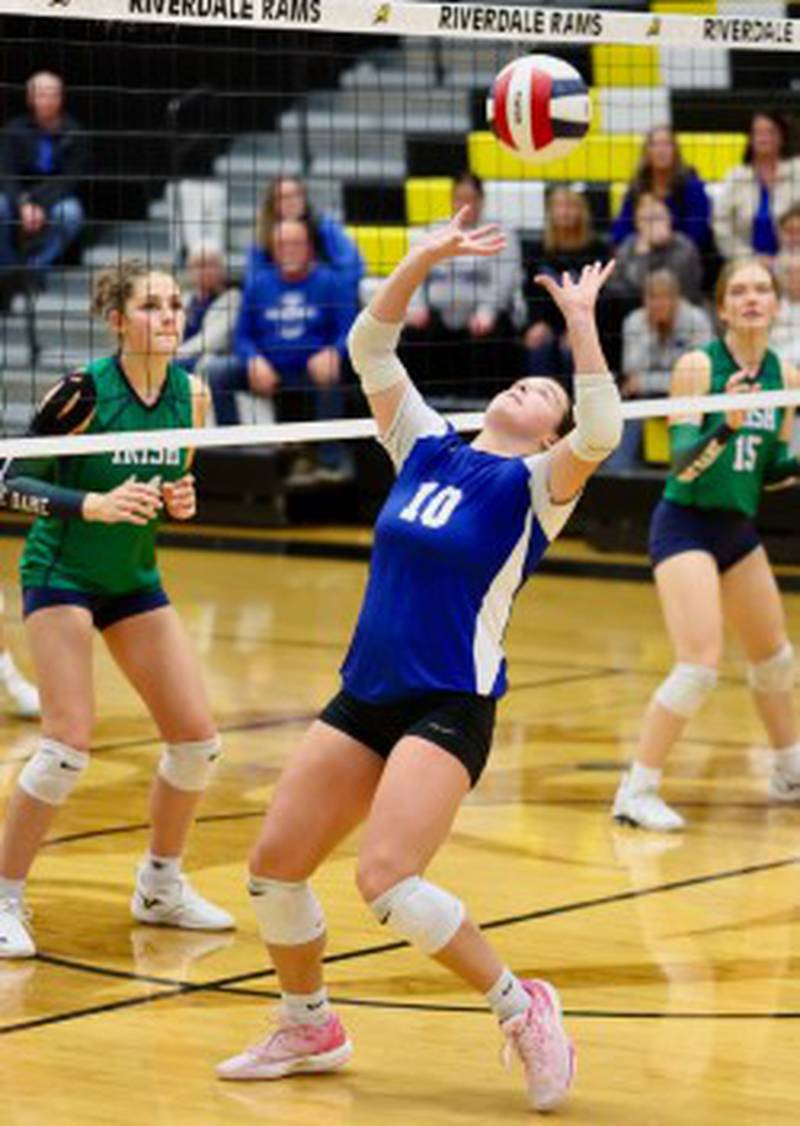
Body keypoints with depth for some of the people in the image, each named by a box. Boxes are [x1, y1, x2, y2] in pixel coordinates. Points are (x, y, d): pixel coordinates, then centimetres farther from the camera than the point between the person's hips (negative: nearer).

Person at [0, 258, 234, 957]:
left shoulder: (190, 394, -1)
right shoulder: (85, 389, -18)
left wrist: (181, 501, -9)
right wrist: (93, 505, -29)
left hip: (135, 579, 6)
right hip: (61, 575, -6)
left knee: (198, 739, 1)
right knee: (69, 747, -17)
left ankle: (161, 888, 22)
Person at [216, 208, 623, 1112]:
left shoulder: (535, 485, -2)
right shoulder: (426, 449, 12)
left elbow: (600, 432, -22)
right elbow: (369, 348, 10)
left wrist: (581, 322, -20)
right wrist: (424, 259, 1)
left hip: (450, 706, -6)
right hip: (364, 696, 6)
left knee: (387, 878, -22)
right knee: (275, 863, 3)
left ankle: (522, 1009, -4)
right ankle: (309, 1029, 24)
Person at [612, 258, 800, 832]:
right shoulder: (697, 366, -14)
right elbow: (681, 461, -20)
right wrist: (725, 427, -36)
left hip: (739, 528, 7)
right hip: (687, 524, -7)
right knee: (700, 665, -19)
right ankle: (637, 791, -9)